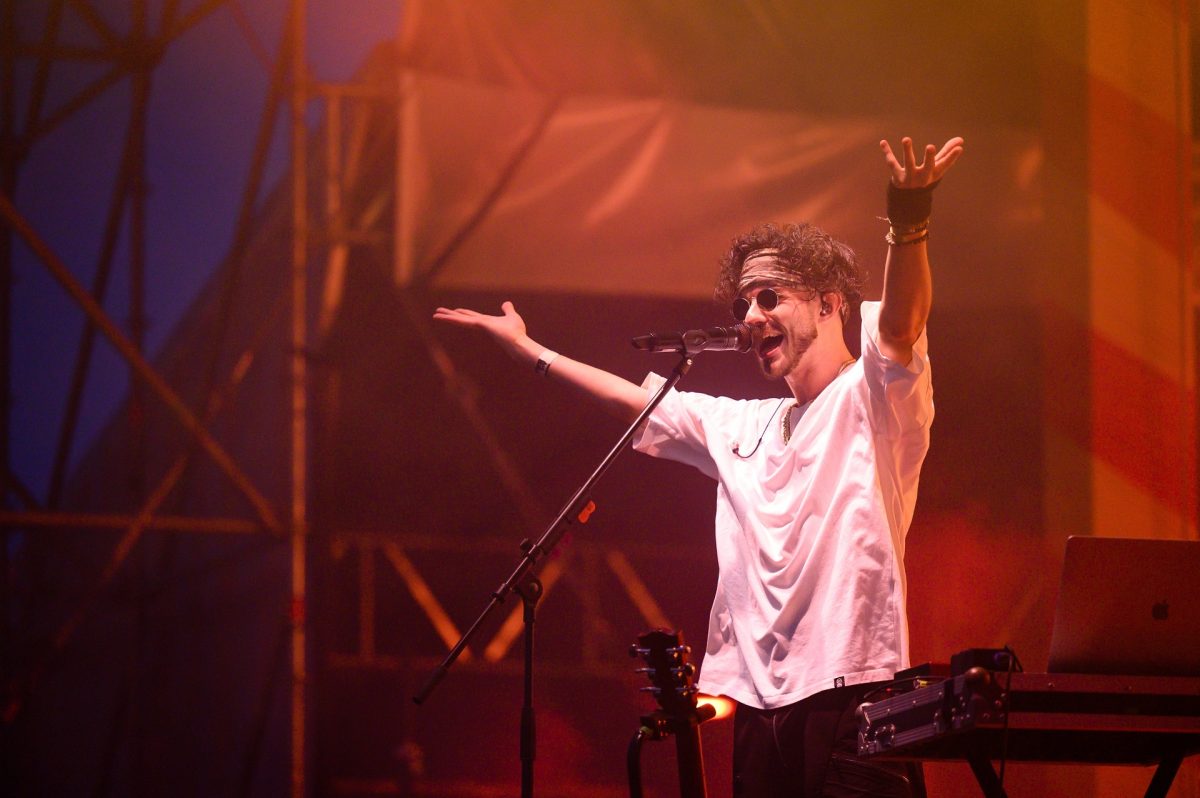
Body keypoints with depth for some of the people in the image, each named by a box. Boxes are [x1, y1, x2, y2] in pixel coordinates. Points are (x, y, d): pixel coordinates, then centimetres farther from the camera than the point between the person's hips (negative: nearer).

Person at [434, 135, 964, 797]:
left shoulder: (867, 400, 0)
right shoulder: (742, 428, 23)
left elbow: (900, 324, -19)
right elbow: (634, 400, 34)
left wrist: (909, 221, -38)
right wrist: (527, 349, 39)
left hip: (851, 694, -7)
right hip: (759, 708, 7)